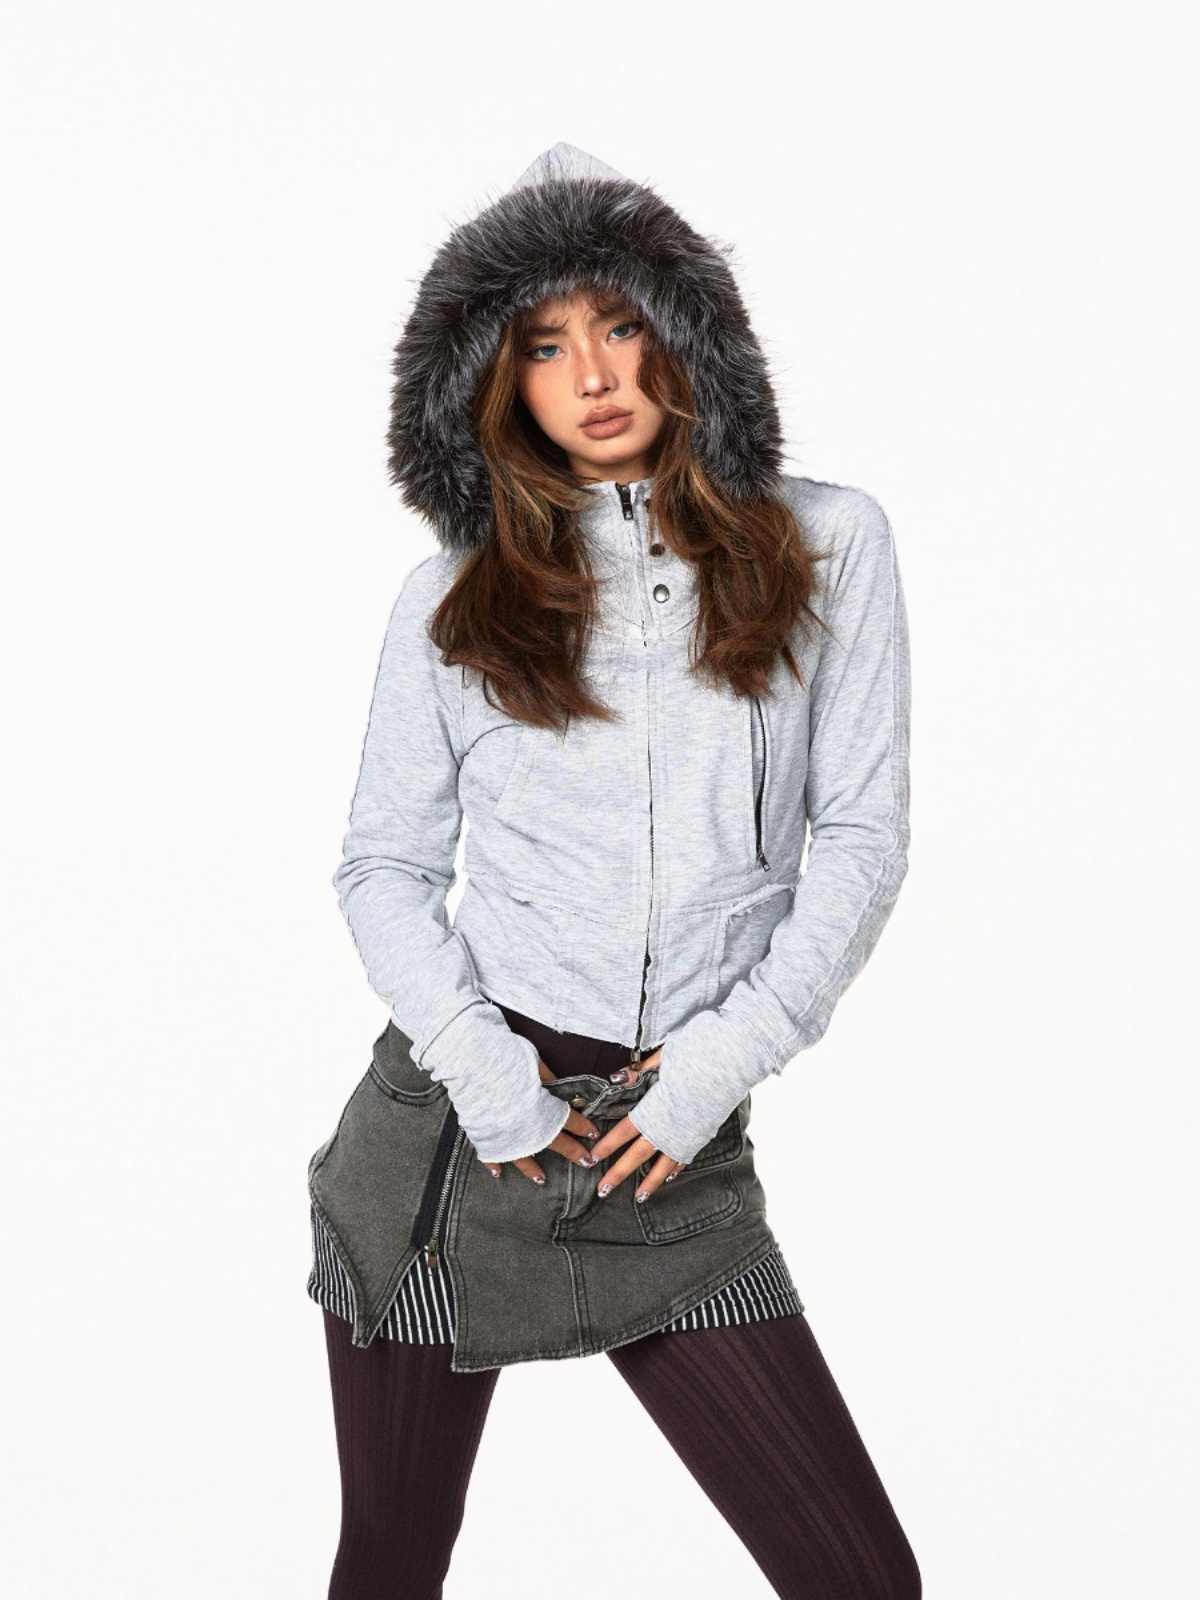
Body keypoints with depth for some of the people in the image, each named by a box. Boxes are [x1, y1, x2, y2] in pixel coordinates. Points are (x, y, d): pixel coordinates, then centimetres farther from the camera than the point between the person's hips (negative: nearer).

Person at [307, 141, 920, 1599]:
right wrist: (473, 1056, -10)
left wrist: (727, 1056, -8)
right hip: (452, 1128, 1)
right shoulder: (452, 599, 5)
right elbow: (383, 864, 6)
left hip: (678, 1152, 0)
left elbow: (862, 832, 2)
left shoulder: (829, 546, 4)